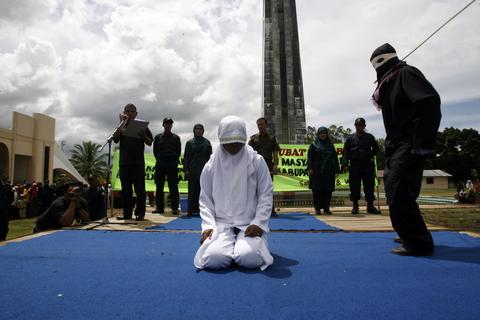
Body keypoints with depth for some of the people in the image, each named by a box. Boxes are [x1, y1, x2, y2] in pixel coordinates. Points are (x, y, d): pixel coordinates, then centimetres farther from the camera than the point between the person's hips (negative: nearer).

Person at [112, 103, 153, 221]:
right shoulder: (122, 126, 14)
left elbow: (150, 143, 4)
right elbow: (115, 138, -5)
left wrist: (143, 135, -17)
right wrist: (123, 122, -8)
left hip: (138, 163, -2)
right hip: (124, 163, 2)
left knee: (139, 189, -2)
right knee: (125, 190, 7)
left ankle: (139, 213, 5)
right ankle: (127, 212, 15)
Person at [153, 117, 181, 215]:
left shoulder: (176, 137, 12)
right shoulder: (158, 137, 15)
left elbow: (178, 151, 10)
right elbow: (155, 150, 14)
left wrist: (174, 161, 2)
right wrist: (159, 160, 7)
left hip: (172, 164, -2)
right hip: (160, 164, 2)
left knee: (173, 186, -4)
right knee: (159, 186, 2)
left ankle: (175, 208, -2)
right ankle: (159, 207, 9)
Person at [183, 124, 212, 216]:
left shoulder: (207, 142, 10)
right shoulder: (190, 142, 9)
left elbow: (209, 156, 7)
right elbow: (186, 157, 6)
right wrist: (186, 169, -3)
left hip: (203, 169, 0)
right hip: (192, 170, 0)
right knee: (192, 190, 0)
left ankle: (200, 210, 5)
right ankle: (191, 210, 6)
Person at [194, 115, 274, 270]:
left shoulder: (256, 161, -1)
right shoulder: (211, 165, 3)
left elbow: (266, 194, 0)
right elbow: (205, 200, 6)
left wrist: (258, 223, -11)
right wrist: (208, 225, -8)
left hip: (250, 224, -1)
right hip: (221, 224, 1)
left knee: (248, 258, -28)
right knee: (213, 258, -25)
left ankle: (246, 244, 10)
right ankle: (233, 246, 11)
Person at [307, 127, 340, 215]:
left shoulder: (330, 145, 14)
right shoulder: (313, 145, 6)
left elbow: (335, 158, 13)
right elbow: (310, 157, 0)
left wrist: (336, 170, 6)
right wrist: (310, 168, -11)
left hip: (328, 172, 3)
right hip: (317, 171, -2)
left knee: (328, 191, 3)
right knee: (317, 190, -2)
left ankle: (326, 208, 13)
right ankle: (317, 208, 5)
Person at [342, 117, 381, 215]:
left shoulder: (369, 137, 11)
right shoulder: (350, 138, 7)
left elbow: (376, 149, 21)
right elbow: (345, 152, -1)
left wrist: (370, 155, 7)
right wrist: (345, 163, -13)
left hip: (368, 164, 1)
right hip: (354, 165, -1)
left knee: (369, 185, 3)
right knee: (354, 186, 1)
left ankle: (370, 206, 12)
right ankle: (355, 206, 11)